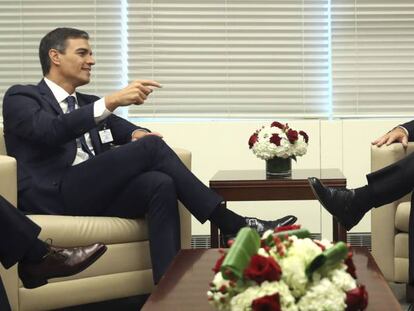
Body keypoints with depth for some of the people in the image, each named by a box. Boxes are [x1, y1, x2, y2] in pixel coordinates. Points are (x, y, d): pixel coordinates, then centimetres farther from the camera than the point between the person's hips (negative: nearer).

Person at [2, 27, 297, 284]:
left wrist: (138, 134, -6)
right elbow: (50, 130, -15)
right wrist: (111, 101, -26)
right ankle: (235, 226, -19)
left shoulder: (89, 103, 28)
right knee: (151, 147, -21)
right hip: (55, 195, -6)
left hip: (97, 192, 6)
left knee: (161, 184, -27)